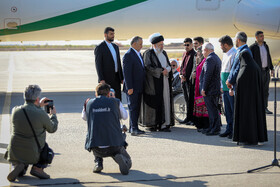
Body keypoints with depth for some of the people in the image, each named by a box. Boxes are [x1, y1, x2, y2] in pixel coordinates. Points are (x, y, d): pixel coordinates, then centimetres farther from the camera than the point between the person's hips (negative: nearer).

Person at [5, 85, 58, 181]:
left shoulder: (15, 110, -7)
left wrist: (38, 106, 24)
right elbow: (52, 129, 0)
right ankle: (38, 167, 9)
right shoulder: (41, 114, -18)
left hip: (15, 153, 4)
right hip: (33, 154, -3)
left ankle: (18, 166, 8)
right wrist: (53, 115, 17)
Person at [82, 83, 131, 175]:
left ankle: (98, 161, 15)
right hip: (115, 146, -1)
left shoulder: (88, 103, 5)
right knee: (127, 163, 25)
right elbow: (125, 116, 21)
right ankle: (119, 157, -11)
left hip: (96, 148, 1)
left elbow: (84, 118, 26)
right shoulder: (115, 102, 2)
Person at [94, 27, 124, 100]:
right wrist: (101, 80, -18)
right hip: (106, 79, -7)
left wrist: (122, 78, 13)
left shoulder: (115, 47, 15)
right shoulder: (99, 48, -7)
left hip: (116, 78, 7)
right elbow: (98, 65, -12)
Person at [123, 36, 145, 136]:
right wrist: (129, 87, -22)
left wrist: (143, 86, 20)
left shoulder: (139, 54, 16)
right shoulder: (128, 55, -13)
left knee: (137, 108, 10)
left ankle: (133, 127, 16)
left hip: (139, 88, 9)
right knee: (133, 108, -9)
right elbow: (126, 73, -18)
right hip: (132, 88, -9)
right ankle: (134, 129, -12)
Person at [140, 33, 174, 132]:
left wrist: (167, 69, -6)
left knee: (165, 101, 1)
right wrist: (161, 71, -14)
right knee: (154, 102, -5)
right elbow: (148, 67, -13)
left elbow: (169, 65, 17)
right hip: (153, 82, -6)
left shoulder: (163, 53, 16)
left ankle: (163, 124, 2)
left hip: (164, 82, 6)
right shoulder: (148, 53, -5)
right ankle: (151, 124, 4)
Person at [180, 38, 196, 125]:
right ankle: (188, 118, 18)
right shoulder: (184, 54, 17)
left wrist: (187, 78, -15)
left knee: (190, 100, -4)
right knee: (187, 100, 12)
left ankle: (190, 118, 0)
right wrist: (181, 74, 6)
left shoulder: (194, 54, -10)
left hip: (190, 80, -8)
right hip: (184, 80, 8)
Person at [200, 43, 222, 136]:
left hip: (210, 90, -10)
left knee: (213, 109, -7)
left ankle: (215, 129, -4)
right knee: (213, 109, 14)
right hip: (215, 89, 10)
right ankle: (212, 127, 19)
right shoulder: (216, 58, 17)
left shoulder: (209, 59, -17)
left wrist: (204, 89, -18)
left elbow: (207, 75, -22)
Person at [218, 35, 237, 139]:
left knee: (234, 110, -3)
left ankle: (235, 132, 2)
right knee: (228, 110, 13)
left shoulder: (234, 54, -14)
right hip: (225, 88, 9)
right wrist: (222, 86, 21)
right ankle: (229, 129, 20)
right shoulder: (225, 55, 18)